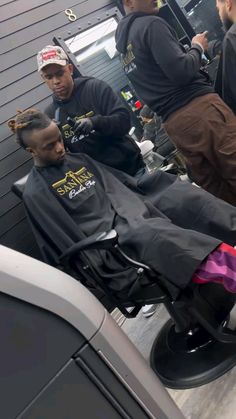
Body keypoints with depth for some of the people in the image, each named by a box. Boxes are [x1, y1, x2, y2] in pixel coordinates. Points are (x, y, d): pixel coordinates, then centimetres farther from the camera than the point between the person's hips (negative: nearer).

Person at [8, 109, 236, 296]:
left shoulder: (78, 159, 19)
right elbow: (70, 241, -7)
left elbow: (123, 184, 21)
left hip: (131, 208, 7)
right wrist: (119, 272, -12)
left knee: (185, 195, -15)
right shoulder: (36, 193, -1)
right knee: (153, 234, -36)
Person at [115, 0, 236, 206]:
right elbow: (181, 70, -17)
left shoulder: (123, 44, 20)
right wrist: (198, 47, 2)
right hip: (199, 107, -8)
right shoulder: (151, 24, -6)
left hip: (173, 123, 9)